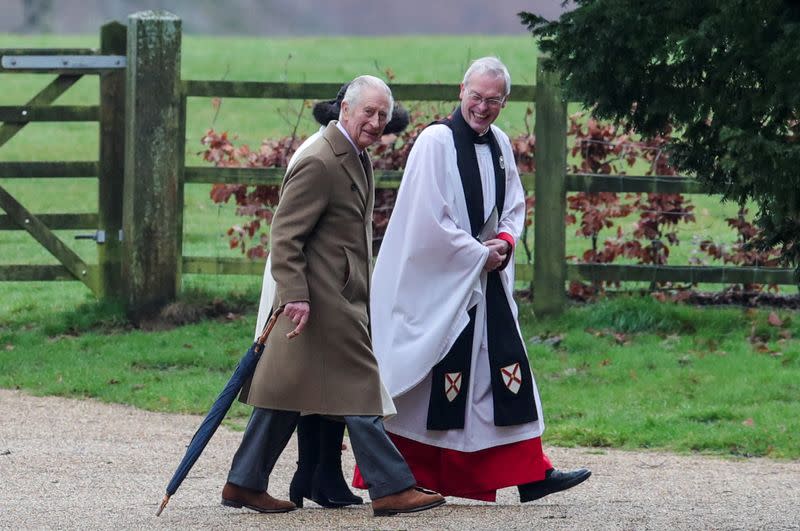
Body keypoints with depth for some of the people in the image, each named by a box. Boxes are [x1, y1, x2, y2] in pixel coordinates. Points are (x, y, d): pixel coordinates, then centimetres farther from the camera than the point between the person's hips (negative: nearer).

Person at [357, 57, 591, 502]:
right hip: (438, 283, -7)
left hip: (487, 281, 7)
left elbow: (515, 204, 20)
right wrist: (479, 254, -12)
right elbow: (429, 219, -17)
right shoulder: (435, 142, -13)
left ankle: (530, 473, 4)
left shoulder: (499, 144, 10)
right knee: (441, 378, -4)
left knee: (508, 367, 3)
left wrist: (505, 240, -1)